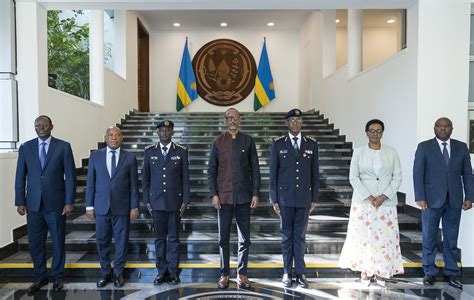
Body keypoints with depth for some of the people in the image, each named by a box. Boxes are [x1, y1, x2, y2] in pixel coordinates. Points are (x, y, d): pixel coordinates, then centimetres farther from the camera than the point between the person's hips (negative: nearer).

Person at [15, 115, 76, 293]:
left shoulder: (63, 146, -3)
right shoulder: (26, 148, 5)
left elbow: (70, 176, -4)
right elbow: (20, 177, 6)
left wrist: (69, 202, -8)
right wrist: (20, 202, 0)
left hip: (56, 204, -2)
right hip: (33, 204, 2)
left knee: (58, 242, 9)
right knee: (35, 244, 9)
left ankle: (57, 276, 26)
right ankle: (40, 277, 27)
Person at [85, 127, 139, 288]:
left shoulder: (130, 158, -1)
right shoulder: (95, 156, 3)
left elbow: (134, 184, -1)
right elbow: (91, 183, 4)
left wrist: (134, 207, -4)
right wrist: (89, 206, 1)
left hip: (122, 207, -1)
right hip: (101, 206, 1)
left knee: (121, 241, 8)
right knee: (102, 241, 10)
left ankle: (118, 272, 25)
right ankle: (105, 272, 29)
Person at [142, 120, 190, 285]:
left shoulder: (181, 151, 0)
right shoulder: (149, 151, 4)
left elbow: (185, 178, 1)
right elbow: (145, 177, 7)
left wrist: (185, 201, -3)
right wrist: (147, 200, 3)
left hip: (175, 202, -1)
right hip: (156, 202, 1)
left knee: (174, 238, 6)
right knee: (159, 238, 9)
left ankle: (173, 272, 19)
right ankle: (161, 271, 21)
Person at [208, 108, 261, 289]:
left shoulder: (248, 141, 4)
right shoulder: (218, 142, 4)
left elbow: (255, 170, 4)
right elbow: (211, 171, 3)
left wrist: (256, 194, -2)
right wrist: (214, 194, -4)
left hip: (244, 196, 0)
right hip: (224, 197, 0)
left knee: (244, 238, 7)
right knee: (223, 238, 7)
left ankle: (242, 273, 20)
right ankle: (224, 273, 20)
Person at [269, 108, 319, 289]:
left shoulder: (311, 144, 5)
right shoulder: (278, 144, 0)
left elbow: (315, 174, 7)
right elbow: (273, 173, 0)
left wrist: (314, 198, 4)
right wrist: (274, 200, -3)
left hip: (304, 199, 1)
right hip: (285, 198, -1)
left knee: (300, 236, 8)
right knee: (287, 236, 8)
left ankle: (300, 273, 18)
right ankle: (287, 273, 19)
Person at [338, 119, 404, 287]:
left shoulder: (391, 152, 4)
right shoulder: (358, 152, 2)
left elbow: (398, 177, 1)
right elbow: (353, 177, -3)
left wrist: (384, 196, -11)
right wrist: (368, 197, -13)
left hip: (386, 201, 1)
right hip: (363, 201, -1)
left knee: (385, 235, 2)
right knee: (363, 234, 2)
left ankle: (381, 271, 17)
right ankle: (365, 270, 17)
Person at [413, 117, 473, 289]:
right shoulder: (424, 147, -1)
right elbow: (418, 173, -5)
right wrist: (420, 197, -12)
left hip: (454, 200, 2)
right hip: (432, 199, -2)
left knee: (451, 239, 9)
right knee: (429, 238, 6)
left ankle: (451, 273, 22)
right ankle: (430, 272, 18)